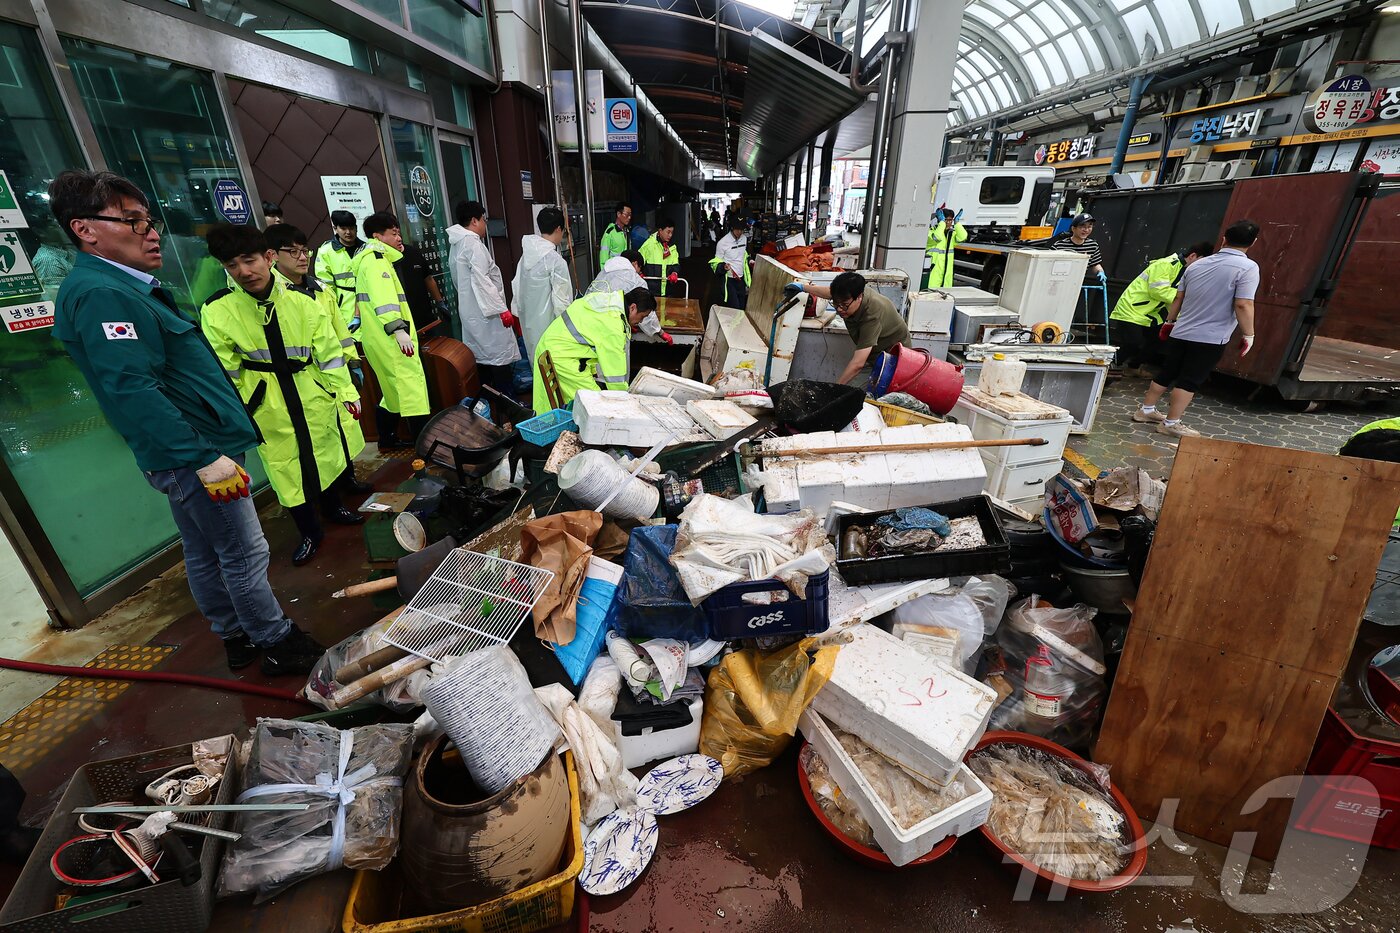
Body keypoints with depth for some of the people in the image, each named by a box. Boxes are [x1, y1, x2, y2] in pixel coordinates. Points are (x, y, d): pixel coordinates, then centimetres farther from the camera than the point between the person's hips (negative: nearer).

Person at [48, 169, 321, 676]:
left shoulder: (125, 287, 15)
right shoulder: (102, 294, -17)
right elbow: (131, 391, -26)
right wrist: (205, 458, -27)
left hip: (181, 457, 11)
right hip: (191, 457, -11)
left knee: (203, 553, 18)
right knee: (245, 555, 0)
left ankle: (238, 637, 33)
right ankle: (279, 645, 13)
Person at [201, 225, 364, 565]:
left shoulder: (301, 303, -7)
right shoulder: (216, 312, -12)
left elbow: (329, 352, -2)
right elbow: (223, 374, -6)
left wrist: (346, 391, -4)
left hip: (313, 399, 2)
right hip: (267, 410, -1)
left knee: (325, 457, 18)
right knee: (286, 472, 7)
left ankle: (333, 508, 43)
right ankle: (309, 532, 26)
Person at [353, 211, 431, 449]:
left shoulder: (372, 258, 22)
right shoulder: (375, 259, -11)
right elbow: (383, 298, -25)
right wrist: (398, 330, -35)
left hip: (380, 337, 11)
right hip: (388, 337, -11)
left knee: (393, 390, 17)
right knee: (412, 385, -12)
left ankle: (387, 439, 26)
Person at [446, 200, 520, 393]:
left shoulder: (457, 244, 15)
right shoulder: (472, 243, -15)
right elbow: (481, 281, -22)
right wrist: (502, 309, -22)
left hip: (469, 310, 10)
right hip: (486, 311, -10)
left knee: (481, 356, 15)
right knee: (499, 356, -5)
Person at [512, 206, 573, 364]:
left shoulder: (526, 254, 3)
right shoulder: (555, 259, -19)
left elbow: (517, 286, 9)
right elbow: (561, 299, -16)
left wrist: (519, 313, 18)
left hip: (528, 319, 8)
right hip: (548, 323, -7)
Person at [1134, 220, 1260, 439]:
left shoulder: (1197, 264, 8)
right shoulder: (1248, 267, -11)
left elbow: (1178, 297, 15)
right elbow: (1243, 305, -18)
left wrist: (1169, 321, 27)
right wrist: (1248, 335, -8)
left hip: (1180, 332, 6)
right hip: (1211, 338, -6)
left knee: (1166, 373, 15)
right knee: (1189, 381, -1)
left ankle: (1146, 410, 22)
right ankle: (1171, 423, 2)